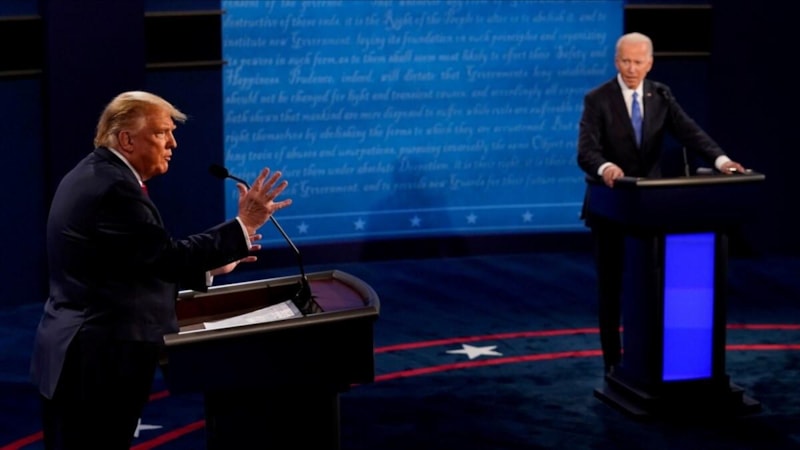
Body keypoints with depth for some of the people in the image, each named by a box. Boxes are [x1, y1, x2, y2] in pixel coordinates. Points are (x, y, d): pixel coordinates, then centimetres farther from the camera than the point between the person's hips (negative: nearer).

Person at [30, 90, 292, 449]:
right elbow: (167, 257, -23)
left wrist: (210, 265, 14)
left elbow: (141, 266, 17)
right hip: (97, 364, -11)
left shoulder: (94, 176, 14)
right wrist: (243, 225, -19)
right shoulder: (115, 187, -19)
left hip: (78, 356, 11)